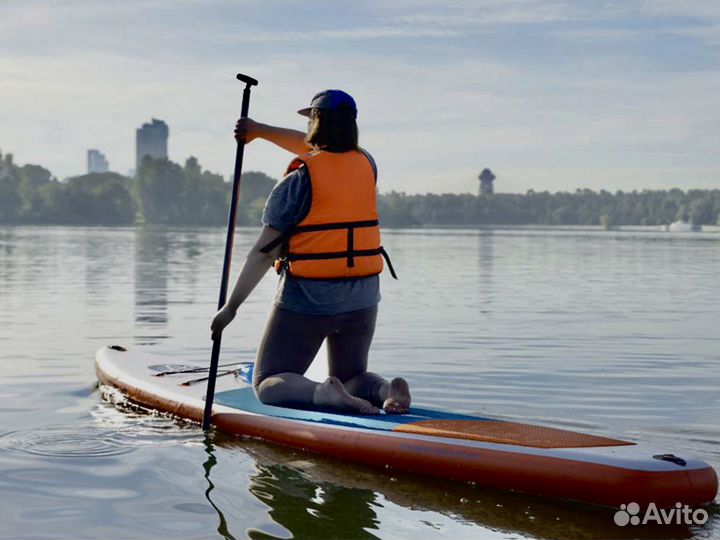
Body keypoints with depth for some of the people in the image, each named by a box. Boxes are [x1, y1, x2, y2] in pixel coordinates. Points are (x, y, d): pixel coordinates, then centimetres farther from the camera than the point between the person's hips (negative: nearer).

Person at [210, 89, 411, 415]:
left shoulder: (298, 181, -13)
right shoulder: (366, 165, 3)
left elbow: (263, 252, -12)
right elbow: (318, 148, 23)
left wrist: (231, 307, -6)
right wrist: (260, 129, 27)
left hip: (305, 301, -5)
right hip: (361, 300, 5)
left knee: (269, 385, 7)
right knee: (352, 378, 24)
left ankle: (322, 392, -24)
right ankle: (386, 388, -11)